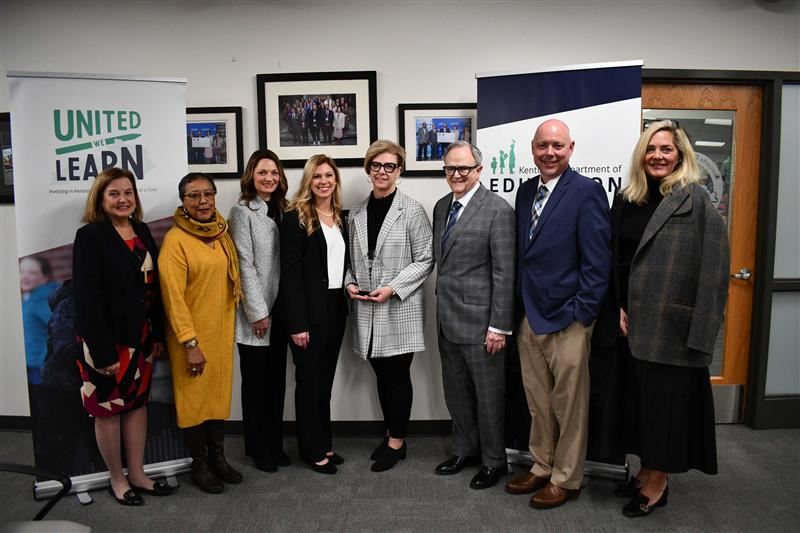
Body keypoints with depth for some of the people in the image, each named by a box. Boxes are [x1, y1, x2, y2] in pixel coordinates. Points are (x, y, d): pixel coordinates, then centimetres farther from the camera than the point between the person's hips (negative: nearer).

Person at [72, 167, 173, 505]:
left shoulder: (142, 231, 7)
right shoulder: (90, 236, -12)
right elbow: (86, 297, -16)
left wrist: (158, 334, 9)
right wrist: (102, 350, -19)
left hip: (141, 336, 6)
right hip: (108, 339, -6)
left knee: (138, 403, 14)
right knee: (108, 408, 9)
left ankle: (137, 474, 28)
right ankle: (117, 480, 25)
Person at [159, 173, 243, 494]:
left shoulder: (222, 233, 5)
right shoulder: (175, 239, -14)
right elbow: (173, 296, -17)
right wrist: (190, 343, -18)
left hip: (222, 329, 6)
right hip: (192, 334, -6)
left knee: (220, 392, 15)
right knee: (194, 397, 8)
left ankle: (217, 457, 31)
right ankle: (199, 465, 24)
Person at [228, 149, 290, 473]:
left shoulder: (282, 210, 10)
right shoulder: (243, 212, -6)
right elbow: (245, 265, -11)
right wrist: (258, 312, -14)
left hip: (280, 309, 6)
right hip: (256, 312, -5)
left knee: (277, 379, 12)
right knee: (255, 381, 6)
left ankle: (274, 444, 25)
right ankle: (258, 448, 20)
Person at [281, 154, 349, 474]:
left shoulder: (340, 218, 12)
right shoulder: (296, 218, -9)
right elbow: (290, 273, -14)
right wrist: (297, 322, -17)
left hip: (335, 309, 6)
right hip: (309, 311, -6)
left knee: (326, 379, 15)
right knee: (309, 380, 5)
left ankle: (324, 444, 27)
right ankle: (313, 450, 19)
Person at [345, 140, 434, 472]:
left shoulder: (412, 211, -6)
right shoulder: (357, 214, 9)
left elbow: (425, 260, -7)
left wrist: (393, 288, -16)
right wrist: (350, 283, -2)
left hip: (399, 309, -5)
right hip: (366, 311, 5)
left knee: (397, 376, 4)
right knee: (381, 376, 14)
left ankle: (397, 441, 20)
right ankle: (391, 434, 30)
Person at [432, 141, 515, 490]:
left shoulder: (498, 210, -13)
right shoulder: (442, 206, 10)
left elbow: (504, 273, -15)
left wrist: (499, 326, -16)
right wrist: (440, 312, 14)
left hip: (479, 320, -7)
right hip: (447, 319, 7)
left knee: (489, 394, 8)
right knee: (456, 392, 19)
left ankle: (493, 461, 27)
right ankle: (465, 450, 37)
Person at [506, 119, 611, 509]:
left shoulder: (586, 192, -11)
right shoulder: (526, 191, 10)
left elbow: (597, 260, -13)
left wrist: (582, 313, -14)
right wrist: (521, 305, 10)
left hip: (567, 320, -6)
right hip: (529, 317, 6)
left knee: (569, 406, 9)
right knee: (538, 404, 18)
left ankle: (566, 479, 27)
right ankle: (541, 468, 35)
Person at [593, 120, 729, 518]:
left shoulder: (695, 200, -8)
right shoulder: (626, 200, 8)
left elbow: (712, 268, -13)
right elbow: (614, 260, 9)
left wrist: (698, 329, -17)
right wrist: (619, 309, -1)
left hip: (671, 322, -6)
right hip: (632, 321, 6)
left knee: (665, 400, 7)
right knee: (639, 397, 16)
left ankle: (658, 484, 23)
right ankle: (646, 472, 34)